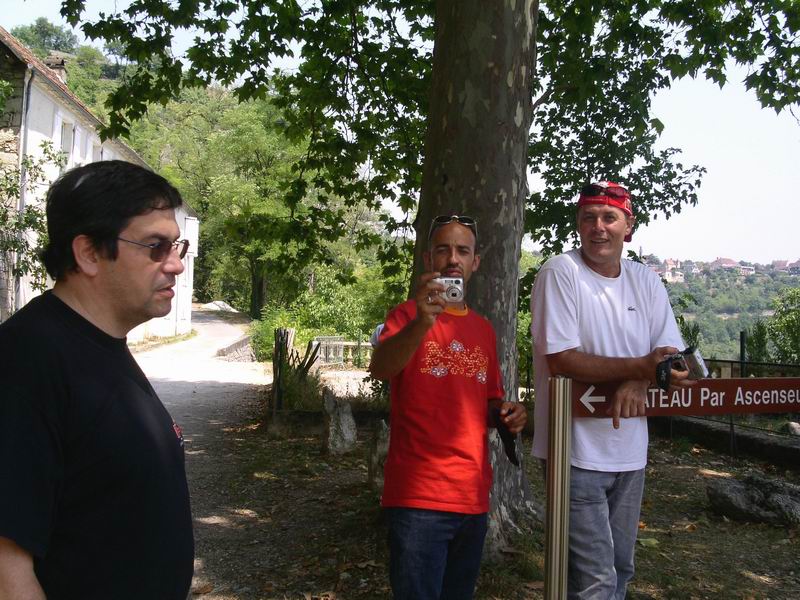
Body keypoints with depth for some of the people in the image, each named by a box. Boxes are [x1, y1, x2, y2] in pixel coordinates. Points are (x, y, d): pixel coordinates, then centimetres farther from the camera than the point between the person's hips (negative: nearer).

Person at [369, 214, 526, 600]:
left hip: (473, 496, 6)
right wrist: (421, 323, -42)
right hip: (418, 496, -6)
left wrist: (506, 412, 0)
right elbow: (379, 369, -25)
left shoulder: (484, 329, 12)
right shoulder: (406, 316, -5)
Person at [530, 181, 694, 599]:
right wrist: (639, 366, -24)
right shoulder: (560, 273, -12)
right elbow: (561, 360, -20)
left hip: (629, 451, 6)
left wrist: (638, 384, -18)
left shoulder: (646, 282, 6)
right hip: (576, 450, -6)